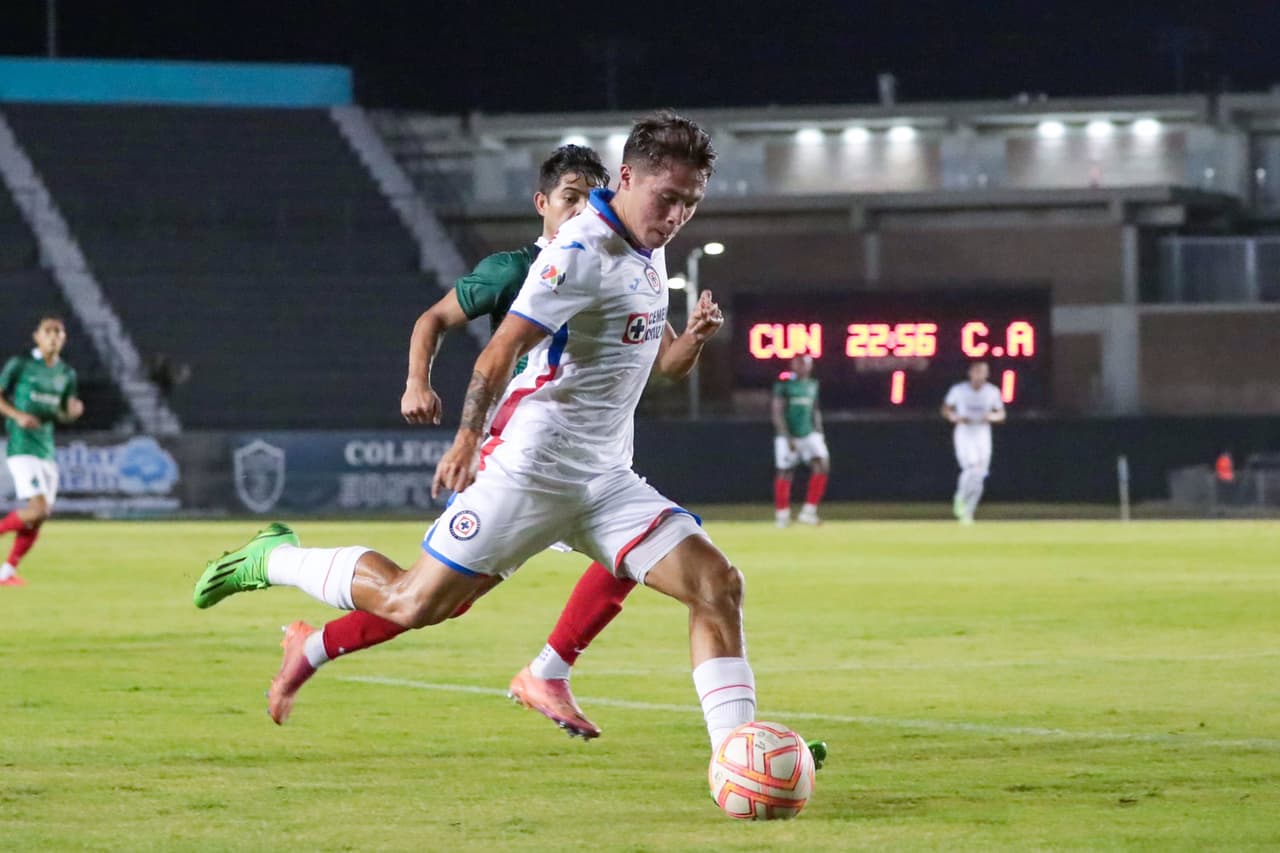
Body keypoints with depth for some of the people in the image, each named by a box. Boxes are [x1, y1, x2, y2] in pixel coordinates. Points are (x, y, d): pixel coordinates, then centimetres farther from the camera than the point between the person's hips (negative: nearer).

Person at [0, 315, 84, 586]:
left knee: (38, 519, 3)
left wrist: (73, 411, -5)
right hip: (22, 447, -6)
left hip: (47, 449, 6)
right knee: (37, 509, -21)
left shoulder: (66, 374, 12)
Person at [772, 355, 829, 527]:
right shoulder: (784, 382, -7)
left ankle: (809, 511, -7)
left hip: (808, 434, 5)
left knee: (822, 465, -11)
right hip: (787, 435, -5)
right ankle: (782, 515, 11)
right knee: (784, 472, -1)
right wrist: (787, 437, -16)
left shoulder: (812, 385, 11)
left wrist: (818, 432, 11)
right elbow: (777, 412, -10)